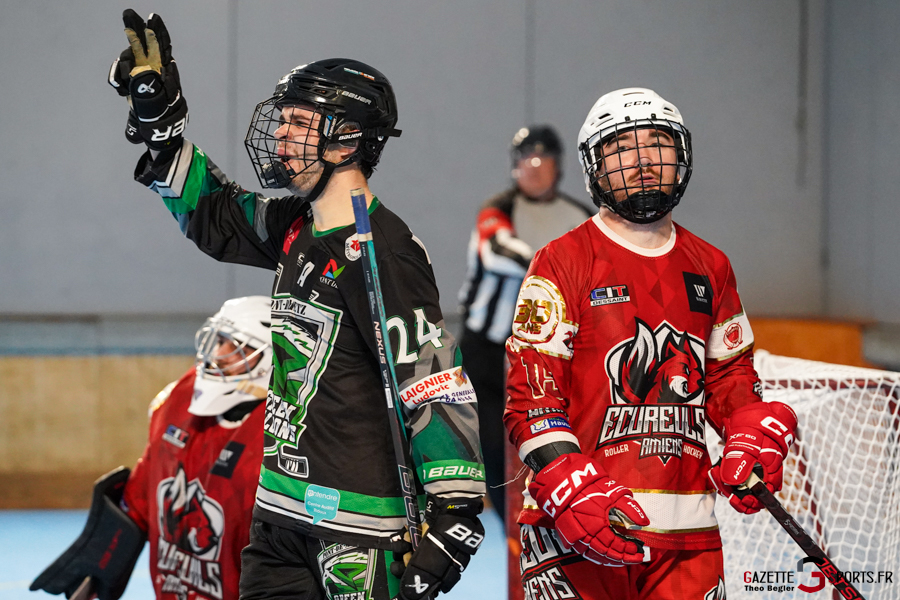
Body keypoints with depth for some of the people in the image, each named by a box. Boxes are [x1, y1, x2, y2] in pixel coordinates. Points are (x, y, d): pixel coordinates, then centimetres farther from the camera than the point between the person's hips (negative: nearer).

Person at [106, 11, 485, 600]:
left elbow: (438, 385, -20)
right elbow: (210, 211, 28)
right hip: (283, 506, 9)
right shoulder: (296, 228, 10)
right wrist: (159, 114, 19)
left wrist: (455, 515, -23)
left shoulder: (382, 252, -16)